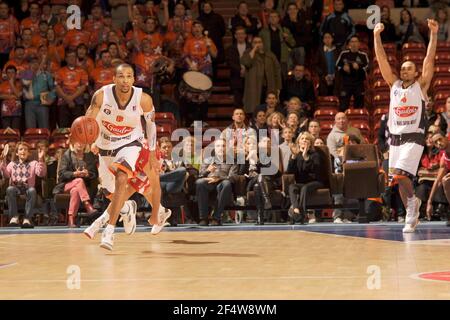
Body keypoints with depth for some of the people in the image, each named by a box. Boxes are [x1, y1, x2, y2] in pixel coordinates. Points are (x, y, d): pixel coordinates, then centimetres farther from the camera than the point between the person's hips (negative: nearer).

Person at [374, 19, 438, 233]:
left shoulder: (421, 85, 2)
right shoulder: (394, 84, 11)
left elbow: (430, 59, -7)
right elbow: (382, 60, 5)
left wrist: (433, 34, -14)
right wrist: (377, 36, -1)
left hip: (414, 137, -5)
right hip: (395, 138, 5)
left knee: (400, 175, -21)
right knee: (399, 179, 6)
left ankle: (412, 202, 0)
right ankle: (412, 214, 21)